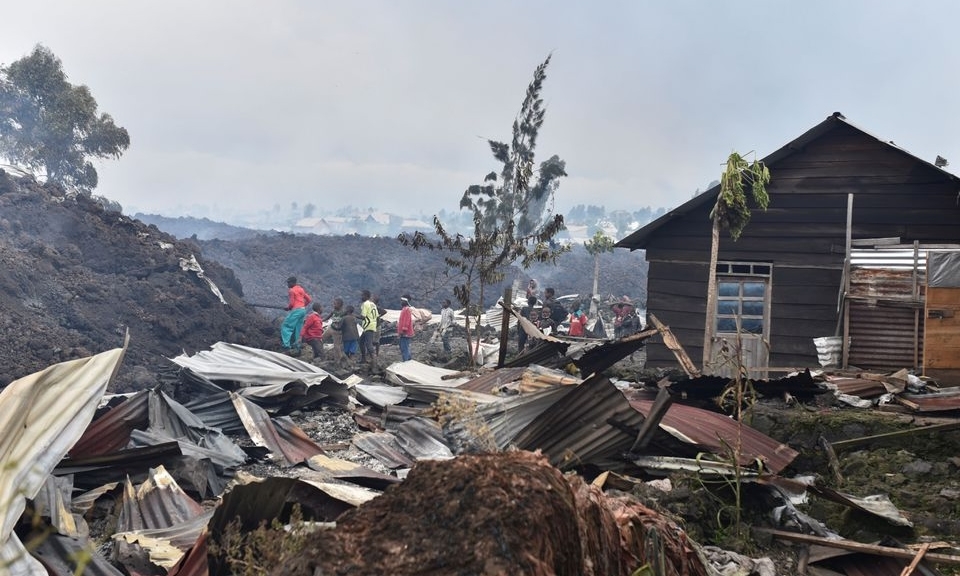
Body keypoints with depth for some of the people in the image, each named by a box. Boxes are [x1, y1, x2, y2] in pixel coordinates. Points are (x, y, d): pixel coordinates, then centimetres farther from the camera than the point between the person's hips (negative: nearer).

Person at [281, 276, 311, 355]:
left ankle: (287, 346, -18)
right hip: (303, 310, 9)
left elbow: (291, 303, -12)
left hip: (296, 310, -9)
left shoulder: (292, 291, -7)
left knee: (285, 327, -7)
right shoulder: (301, 289, 18)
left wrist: (288, 308, 6)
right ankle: (297, 348, 9)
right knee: (297, 330, 11)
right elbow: (309, 299, 18)